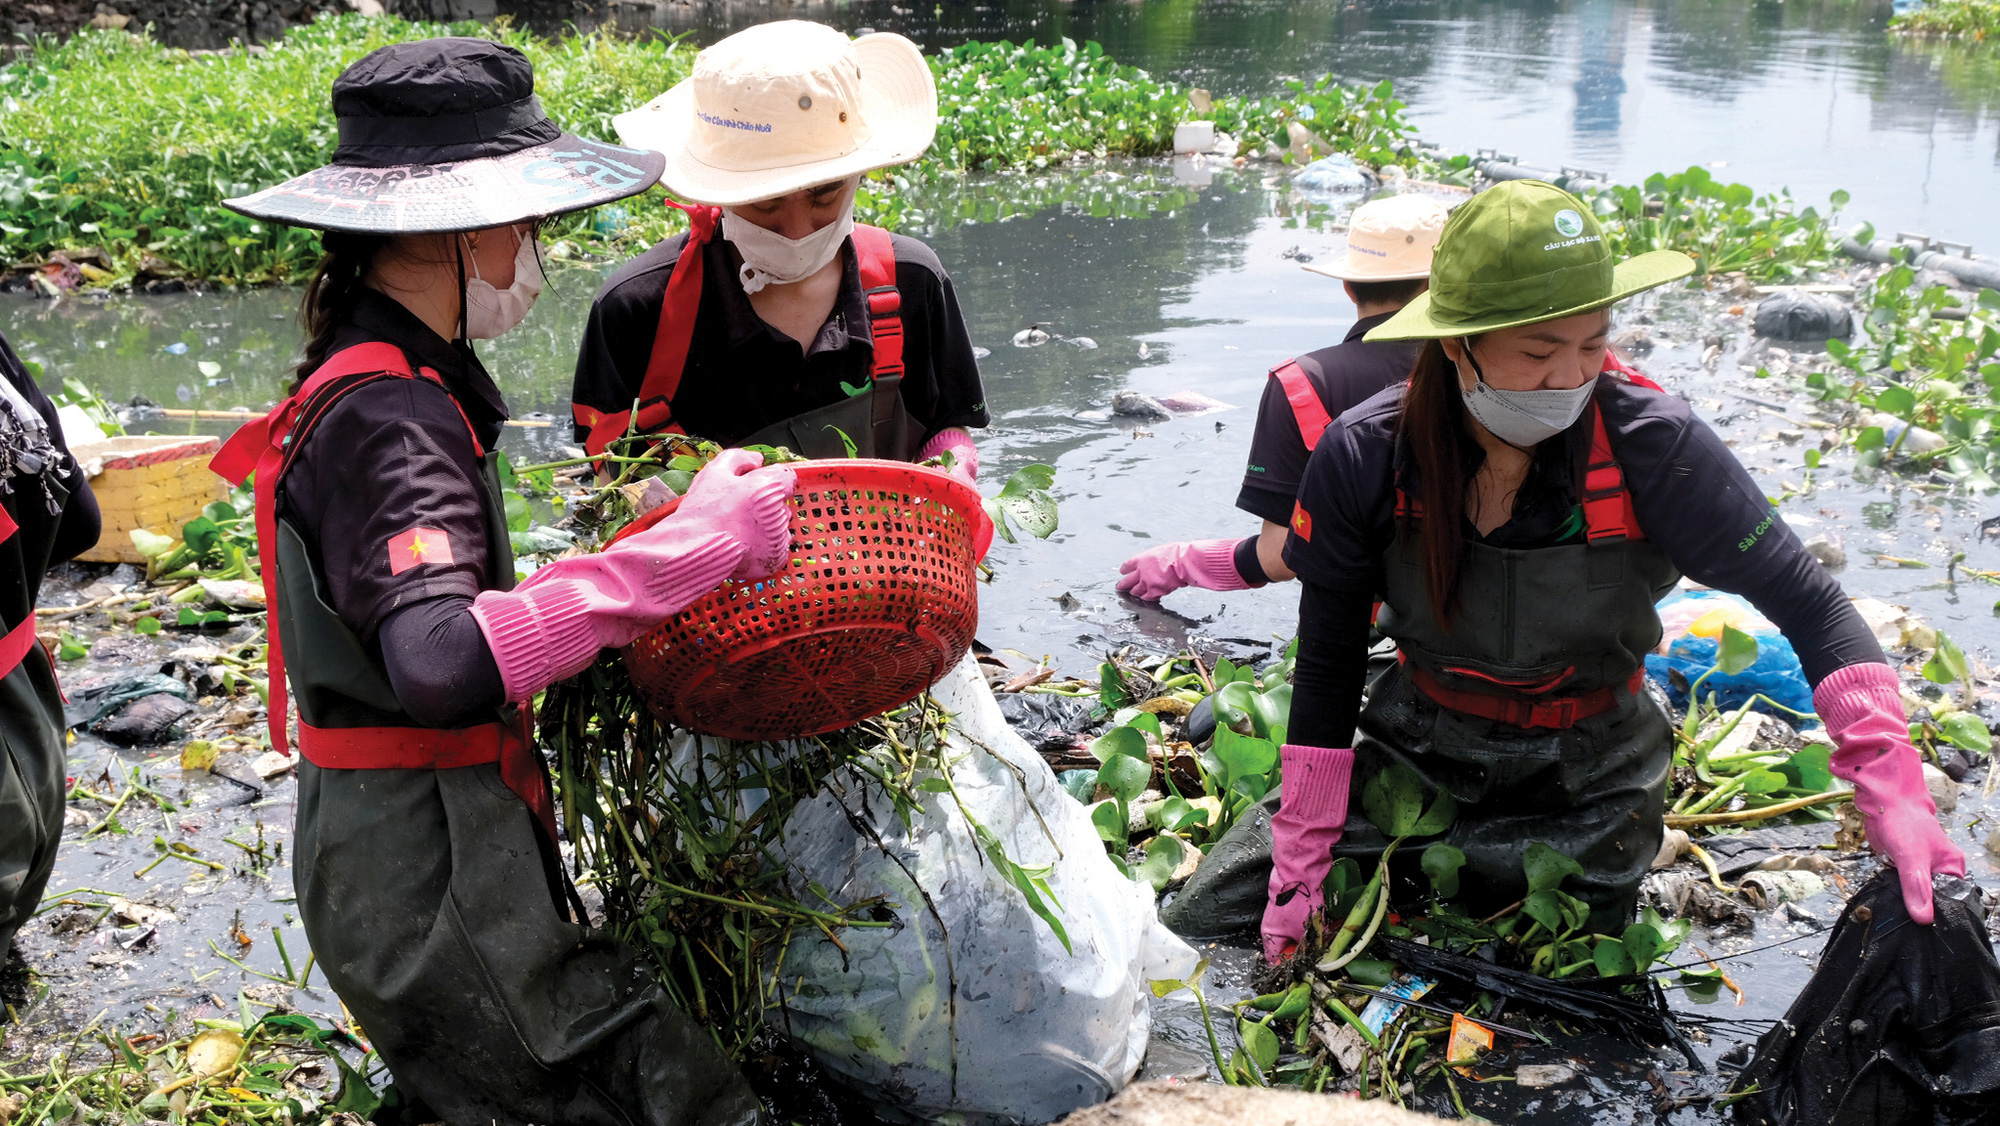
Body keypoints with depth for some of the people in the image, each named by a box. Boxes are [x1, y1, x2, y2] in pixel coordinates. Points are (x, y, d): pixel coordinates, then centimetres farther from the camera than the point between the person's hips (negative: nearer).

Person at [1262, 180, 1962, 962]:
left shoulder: (1652, 448, -24)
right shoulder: (1364, 458, -20)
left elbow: (1810, 604, -17)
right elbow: (1325, 670, -8)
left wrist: (1892, 787, -29)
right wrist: (1302, 858, -7)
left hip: (1587, 789, -1)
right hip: (1413, 760, 1)